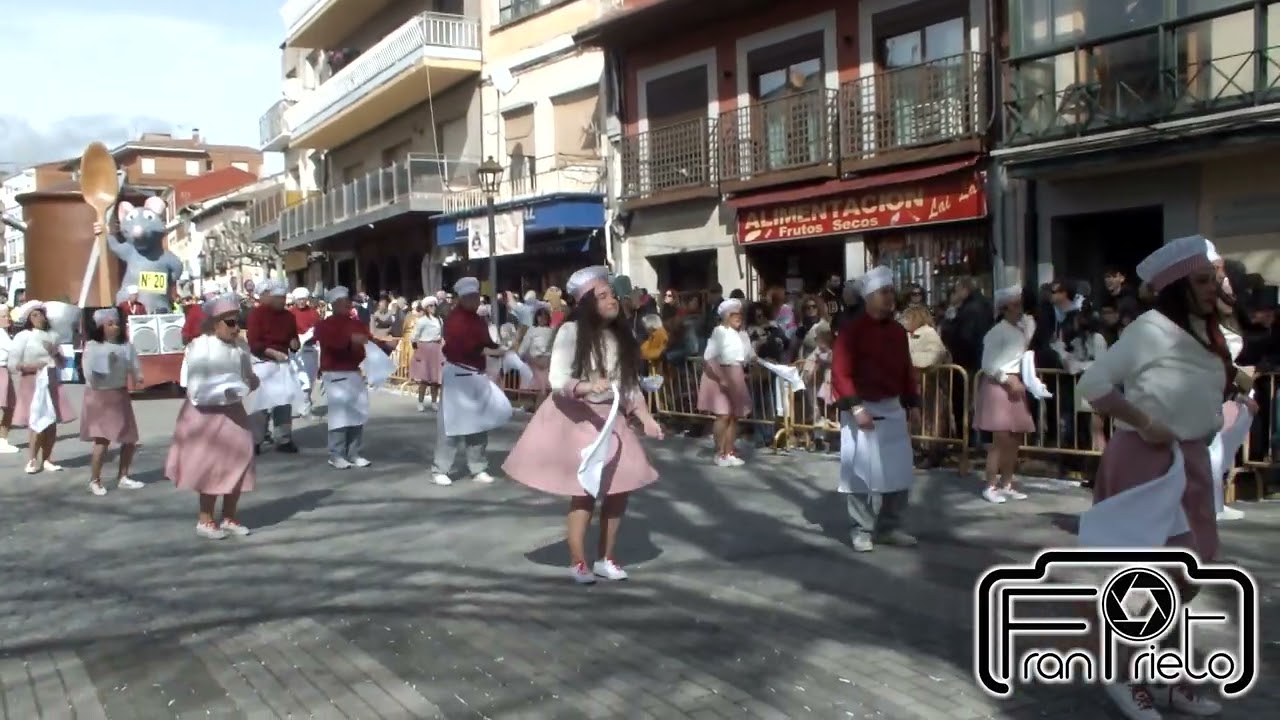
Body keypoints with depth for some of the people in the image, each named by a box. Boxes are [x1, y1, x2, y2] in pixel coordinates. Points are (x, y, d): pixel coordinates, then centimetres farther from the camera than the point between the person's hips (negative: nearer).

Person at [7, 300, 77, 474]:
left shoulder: (52, 336, 9)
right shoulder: (22, 337, -3)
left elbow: (62, 364, 12)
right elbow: (13, 365, -7)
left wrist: (54, 353, -6)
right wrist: (34, 366, -18)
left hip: (52, 383, 4)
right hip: (32, 384, -4)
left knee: (52, 423, 2)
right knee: (38, 422, -10)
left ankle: (46, 459, 12)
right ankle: (32, 460, 1)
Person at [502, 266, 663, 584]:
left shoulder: (621, 335, 3)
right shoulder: (571, 331, -15)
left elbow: (630, 384, 8)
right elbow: (558, 380, -20)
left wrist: (645, 418, -3)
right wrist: (588, 386, -38)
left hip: (609, 417, 6)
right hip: (574, 416, -6)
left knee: (621, 486, 5)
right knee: (585, 490, -4)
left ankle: (606, 559, 21)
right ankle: (578, 562, 12)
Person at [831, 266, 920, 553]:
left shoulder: (898, 331, 9)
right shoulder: (851, 330, -11)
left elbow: (906, 370, 16)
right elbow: (840, 373, -15)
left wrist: (913, 404, 9)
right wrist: (856, 407, -21)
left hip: (893, 411, 6)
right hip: (862, 411, -6)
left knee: (899, 473, 9)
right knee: (859, 474, 0)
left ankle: (889, 527, 23)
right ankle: (862, 531, 13)